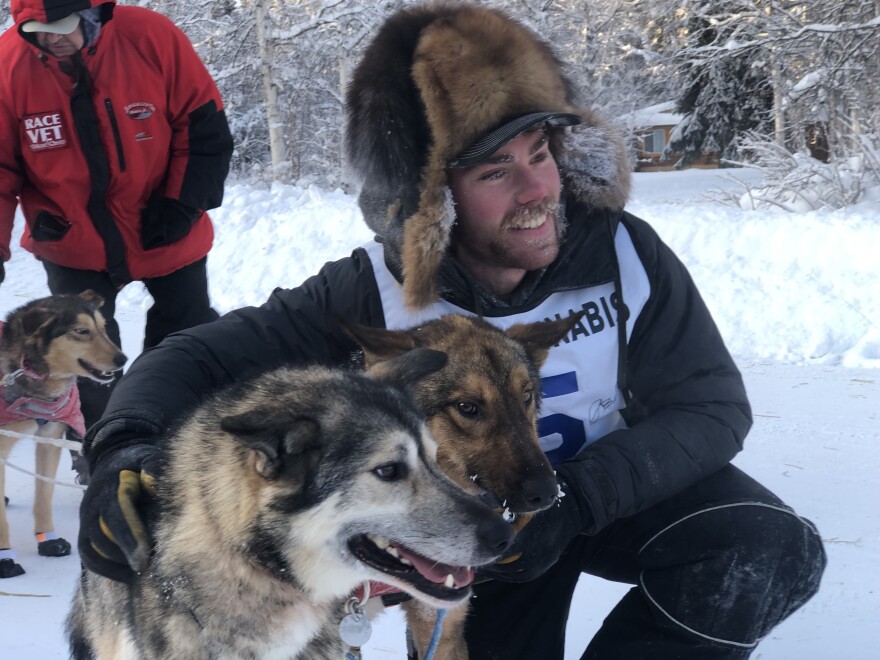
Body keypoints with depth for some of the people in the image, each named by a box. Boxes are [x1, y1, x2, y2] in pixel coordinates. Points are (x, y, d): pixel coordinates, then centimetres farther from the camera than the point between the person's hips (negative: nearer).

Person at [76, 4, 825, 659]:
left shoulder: (623, 253, -22)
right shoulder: (374, 297, -22)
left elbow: (712, 405, -19)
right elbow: (200, 356, -19)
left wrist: (577, 499, -35)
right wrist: (126, 446, -42)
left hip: (631, 483, 0)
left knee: (770, 552, -25)